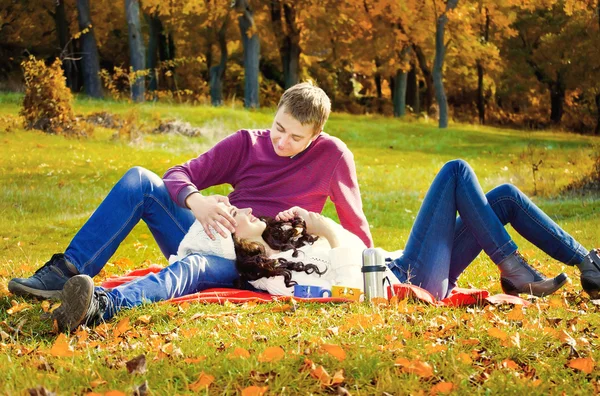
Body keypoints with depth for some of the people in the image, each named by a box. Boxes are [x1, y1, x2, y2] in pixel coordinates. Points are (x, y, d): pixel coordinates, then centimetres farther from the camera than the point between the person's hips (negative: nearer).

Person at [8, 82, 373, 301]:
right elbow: (178, 175, 0)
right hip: (213, 239, 5)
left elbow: (354, 222, 5)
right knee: (141, 180, -14)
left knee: (197, 265, -40)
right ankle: (68, 272, -26)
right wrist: (195, 201, -22)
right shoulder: (246, 144, 9)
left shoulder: (332, 155, 0)